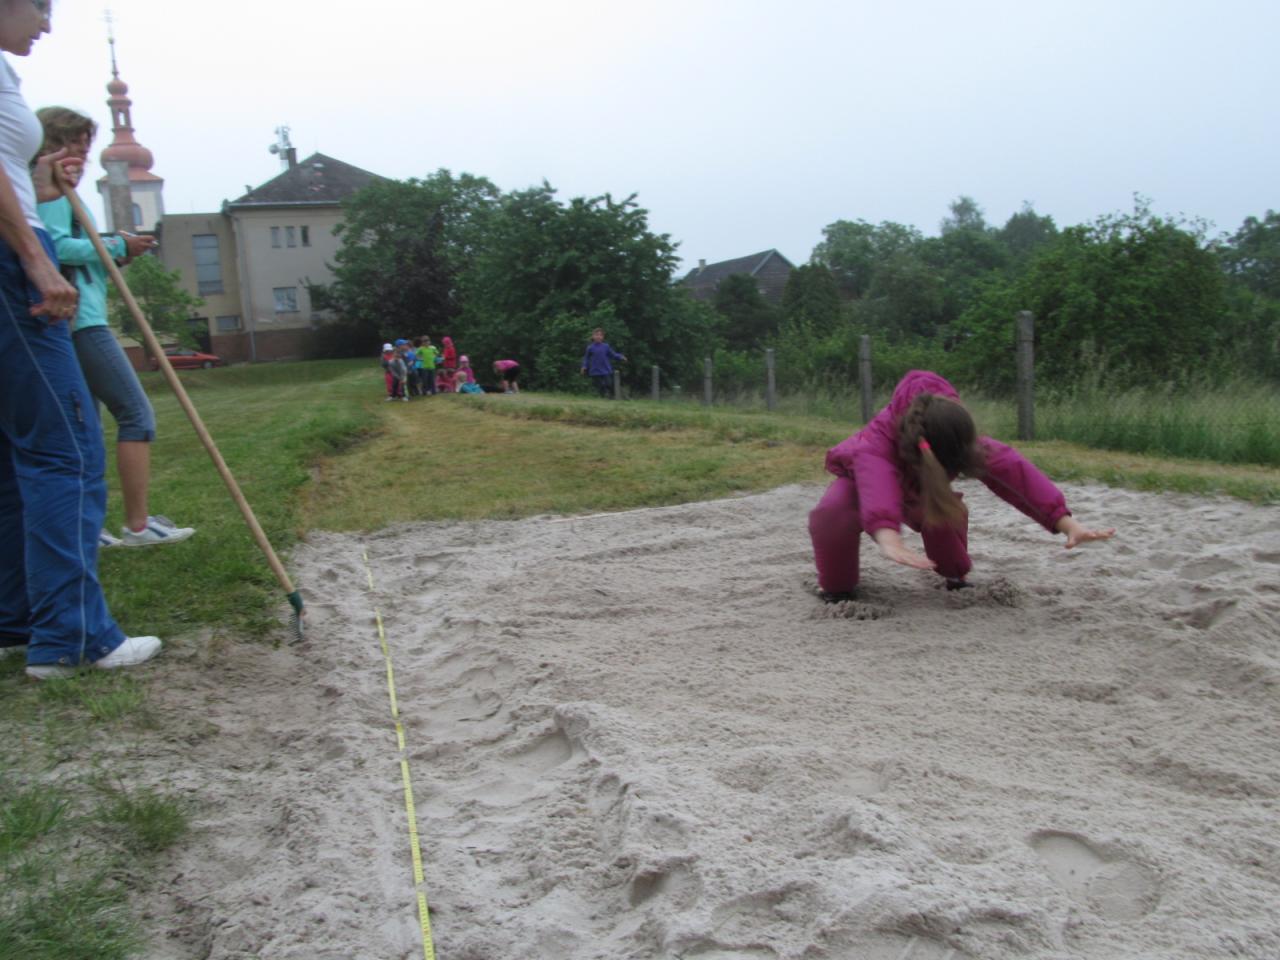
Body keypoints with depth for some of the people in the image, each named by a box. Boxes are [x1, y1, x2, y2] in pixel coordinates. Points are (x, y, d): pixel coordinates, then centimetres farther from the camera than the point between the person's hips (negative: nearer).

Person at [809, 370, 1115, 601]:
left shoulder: (958, 437, -33)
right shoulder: (877, 438, -47)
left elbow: (1012, 470, -41)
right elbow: (875, 479, -68)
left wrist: (1067, 523, -52)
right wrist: (888, 540, -87)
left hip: (909, 490, 5)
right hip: (859, 480, -5)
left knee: (949, 512, -23)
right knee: (833, 513, -36)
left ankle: (956, 577, 7)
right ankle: (836, 588, -12)